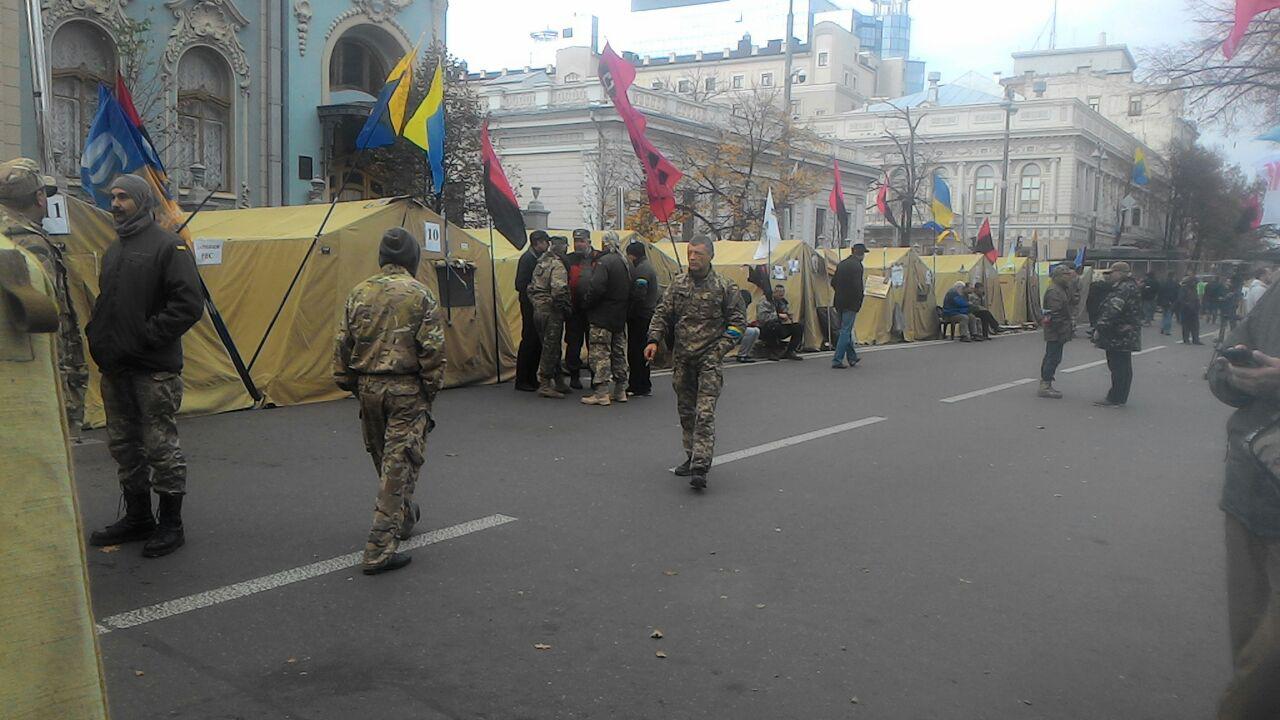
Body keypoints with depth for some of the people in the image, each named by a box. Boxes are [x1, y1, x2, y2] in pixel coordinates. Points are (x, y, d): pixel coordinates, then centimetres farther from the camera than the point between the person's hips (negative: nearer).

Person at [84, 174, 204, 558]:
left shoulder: (168, 246, -8)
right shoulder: (113, 250, 18)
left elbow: (189, 304, -16)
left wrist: (149, 336, -18)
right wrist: (96, 334, 9)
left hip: (154, 368, -8)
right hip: (114, 367, 9)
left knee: (160, 446, -2)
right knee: (124, 445, 15)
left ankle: (171, 525, 9)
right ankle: (137, 518, 29)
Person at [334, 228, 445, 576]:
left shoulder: (360, 293, 4)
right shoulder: (420, 295, -8)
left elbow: (342, 344, 6)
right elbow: (432, 349, -10)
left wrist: (346, 381, 16)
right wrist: (432, 388, 1)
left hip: (368, 387, 5)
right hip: (406, 389, -5)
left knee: (384, 459, 21)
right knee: (399, 464, -2)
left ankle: (404, 516, 42)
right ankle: (380, 548, -5)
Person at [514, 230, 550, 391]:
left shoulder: (540, 258, 14)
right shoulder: (527, 259, -12)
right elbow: (521, 285, -17)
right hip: (530, 306, -8)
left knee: (538, 342, 10)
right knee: (529, 341, -5)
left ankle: (531, 378, 18)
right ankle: (521, 380, 2)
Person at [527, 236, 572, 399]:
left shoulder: (540, 263, 14)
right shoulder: (558, 266, -14)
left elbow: (531, 288, 18)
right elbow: (559, 292, -23)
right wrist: (567, 307, -11)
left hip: (538, 310, 9)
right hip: (552, 312, -9)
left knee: (551, 348, 15)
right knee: (551, 348, -4)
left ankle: (559, 382, 23)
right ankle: (545, 384, -3)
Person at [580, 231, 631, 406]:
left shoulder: (603, 261, -15)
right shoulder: (623, 262, 12)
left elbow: (596, 288, -23)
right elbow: (630, 291, 17)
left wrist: (586, 303, -9)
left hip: (602, 317, -9)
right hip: (620, 316, 9)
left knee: (600, 353, -6)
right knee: (619, 352, 14)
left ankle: (601, 393, -7)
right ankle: (620, 390, 21)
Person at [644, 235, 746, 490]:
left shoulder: (725, 286, -3)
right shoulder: (678, 284, 8)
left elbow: (738, 321, 1)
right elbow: (662, 313, 11)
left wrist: (720, 348, -9)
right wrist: (654, 340, -4)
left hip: (710, 357, -5)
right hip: (682, 359, 5)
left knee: (704, 413, -13)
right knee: (686, 411, 13)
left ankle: (700, 468, -17)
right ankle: (693, 456, 28)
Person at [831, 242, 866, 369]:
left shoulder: (842, 264, 10)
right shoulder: (857, 265, -14)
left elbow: (833, 282, 14)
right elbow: (857, 286, -20)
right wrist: (859, 302, -8)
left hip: (840, 302, 8)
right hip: (851, 303, -8)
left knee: (846, 330, 17)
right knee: (845, 331, -4)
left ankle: (852, 357, 29)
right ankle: (837, 360, -6)